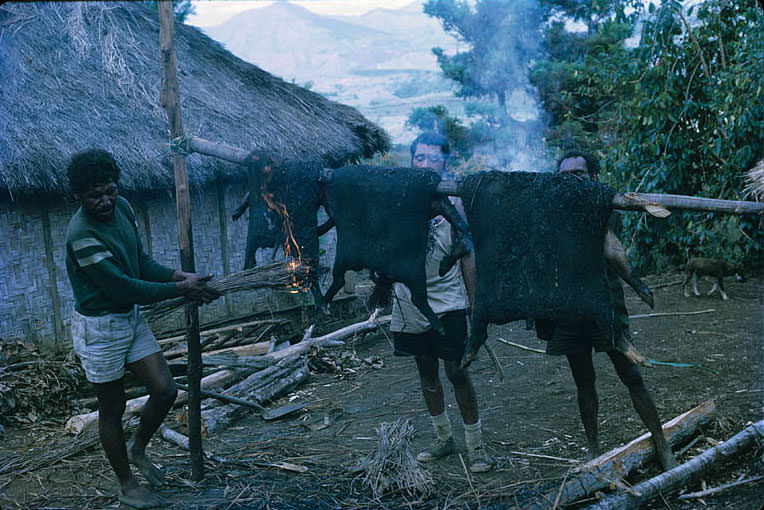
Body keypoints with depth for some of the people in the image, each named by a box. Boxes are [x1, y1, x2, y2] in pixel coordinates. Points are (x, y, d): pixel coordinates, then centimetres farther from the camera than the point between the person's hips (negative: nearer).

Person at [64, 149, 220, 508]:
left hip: (131, 317, 8)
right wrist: (180, 288, -22)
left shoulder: (122, 208, -1)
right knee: (112, 408, 8)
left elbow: (141, 263, 7)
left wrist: (181, 275, -9)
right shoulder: (81, 234, -26)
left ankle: (137, 449, 33)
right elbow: (122, 288, -28)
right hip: (99, 328, -7)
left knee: (166, 390, 5)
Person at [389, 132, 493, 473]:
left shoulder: (453, 201, -2)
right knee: (426, 370, 13)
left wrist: (474, 303, 3)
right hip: (410, 301, 3)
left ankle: (475, 445, 9)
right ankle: (443, 438, 29)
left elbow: (466, 256, 3)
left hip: (446, 301, -3)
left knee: (456, 371, -4)